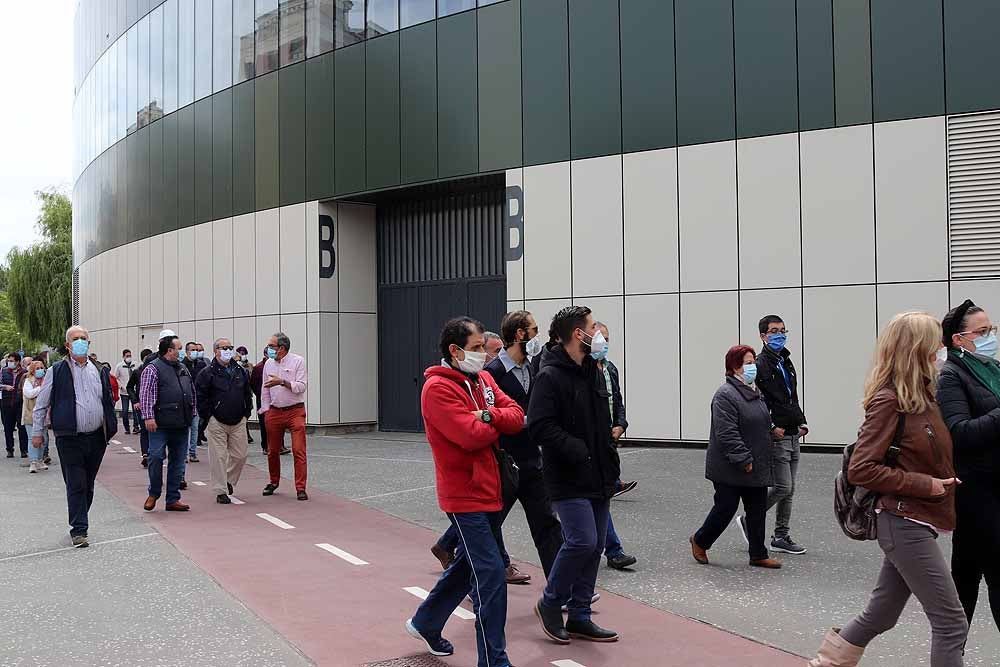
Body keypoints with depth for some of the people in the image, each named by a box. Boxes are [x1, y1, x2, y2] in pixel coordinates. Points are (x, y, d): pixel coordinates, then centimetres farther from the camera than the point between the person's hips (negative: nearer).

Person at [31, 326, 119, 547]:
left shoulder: (100, 371, 9)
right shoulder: (57, 371, -3)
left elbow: (109, 403, 17)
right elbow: (40, 404, 3)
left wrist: (111, 428, 12)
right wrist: (37, 433, 3)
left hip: (96, 438, 4)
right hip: (69, 438, -4)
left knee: (88, 485, 13)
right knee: (76, 486, -4)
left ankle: (79, 522, 27)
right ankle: (78, 530, 1)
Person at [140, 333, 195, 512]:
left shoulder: (183, 368, 17)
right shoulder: (153, 368, -5)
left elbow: (192, 393, 23)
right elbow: (146, 394, -12)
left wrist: (192, 414, 19)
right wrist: (149, 417, -19)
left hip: (182, 424, 7)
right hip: (161, 424, -7)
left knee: (178, 462, 9)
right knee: (156, 457, -8)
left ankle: (173, 499, 16)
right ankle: (153, 494, 13)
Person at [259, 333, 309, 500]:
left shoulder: (298, 361, -6)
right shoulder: (268, 363, 10)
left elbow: (301, 387, -12)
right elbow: (265, 389, 16)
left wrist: (282, 382, -21)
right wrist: (265, 410, 12)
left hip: (295, 411, -5)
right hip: (274, 412, 5)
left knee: (299, 451, -10)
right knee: (273, 450, 12)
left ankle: (300, 488, -7)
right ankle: (274, 482, 30)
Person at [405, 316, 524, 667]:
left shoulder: (483, 379, 9)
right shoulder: (438, 388, -16)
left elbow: (517, 416, 1)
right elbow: (472, 435, -25)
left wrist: (487, 415, -18)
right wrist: (498, 423, -6)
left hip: (489, 490, 9)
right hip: (466, 496, -9)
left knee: (469, 564, 21)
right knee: (490, 574, -8)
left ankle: (425, 623, 40)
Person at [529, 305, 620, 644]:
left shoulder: (593, 372, 14)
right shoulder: (550, 376, -13)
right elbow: (540, 426, -21)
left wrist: (611, 469, 16)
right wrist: (577, 451, -22)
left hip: (598, 479, 8)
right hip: (569, 480, -8)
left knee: (594, 546, 9)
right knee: (582, 541, -15)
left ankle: (579, 617, 21)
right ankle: (550, 603, 8)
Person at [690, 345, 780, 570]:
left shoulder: (754, 392, 13)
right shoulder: (726, 395, -18)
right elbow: (727, 433, -24)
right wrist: (743, 460, -23)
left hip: (756, 467, 9)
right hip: (730, 469, -9)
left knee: (757, 510, 10)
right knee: (726, 508, 1)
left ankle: (758, 555, 19)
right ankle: (700, 541, 23)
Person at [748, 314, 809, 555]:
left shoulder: (786, 363, 16)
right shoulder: (760, 364, -12)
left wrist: (802, 422, 15)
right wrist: (771, 427, -21)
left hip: (793, 436, 9)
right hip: (776, 437, -9)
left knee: (789, 489, 11)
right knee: (782, 487, -8)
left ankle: (781, 537, 20)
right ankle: (749, 521, 9)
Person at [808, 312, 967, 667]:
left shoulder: (922, 397, 9)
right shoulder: (888, 401, -16)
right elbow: (860, 470, -19)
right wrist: (926, 485, -17)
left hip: (912, 523, 8)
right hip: (906, 523, -8)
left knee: (880, 615, 17)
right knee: (951, 623, -3)